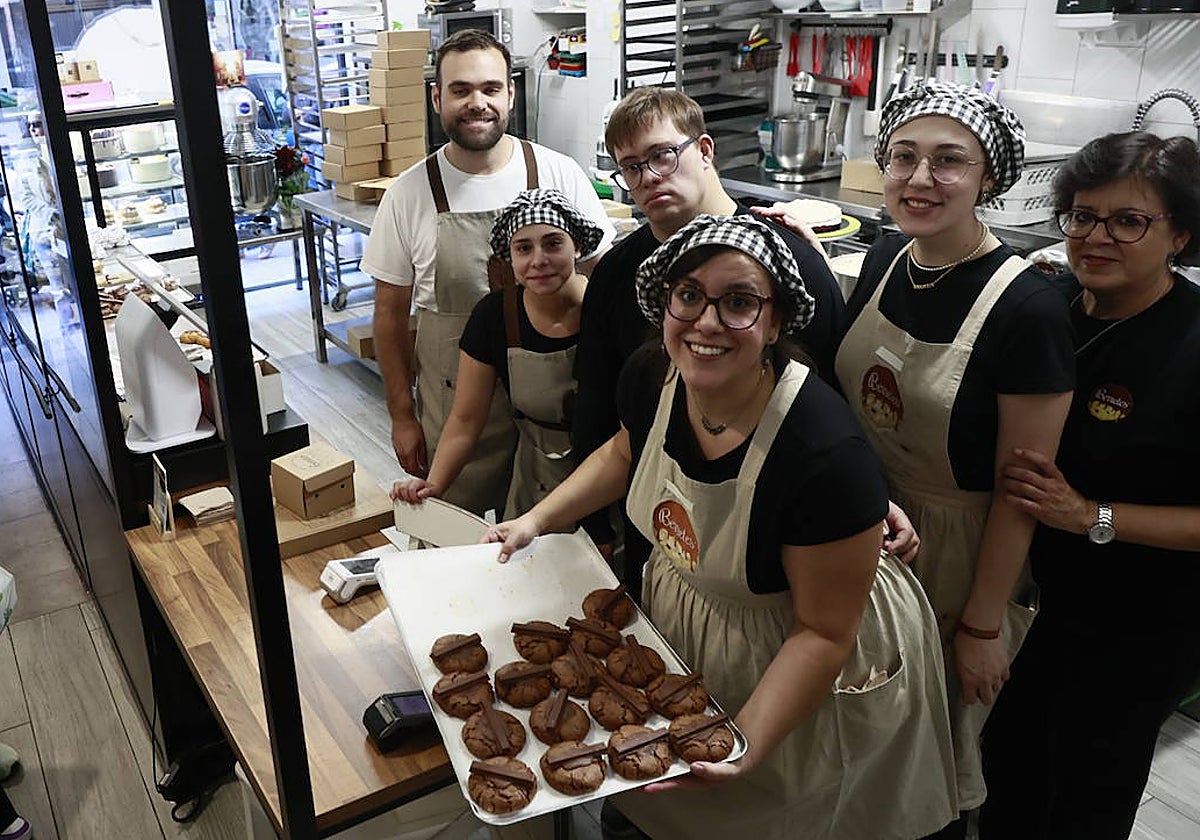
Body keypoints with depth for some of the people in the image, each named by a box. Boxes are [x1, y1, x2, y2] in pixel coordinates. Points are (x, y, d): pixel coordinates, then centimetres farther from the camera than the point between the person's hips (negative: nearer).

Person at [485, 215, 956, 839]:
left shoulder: (827, 454, -36)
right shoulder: (649, 377, -17)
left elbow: (824, 633, -25)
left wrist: (746, 745, -30)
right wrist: (538, 519, 0)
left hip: (797, 668, -5)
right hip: (680, 615, 6)